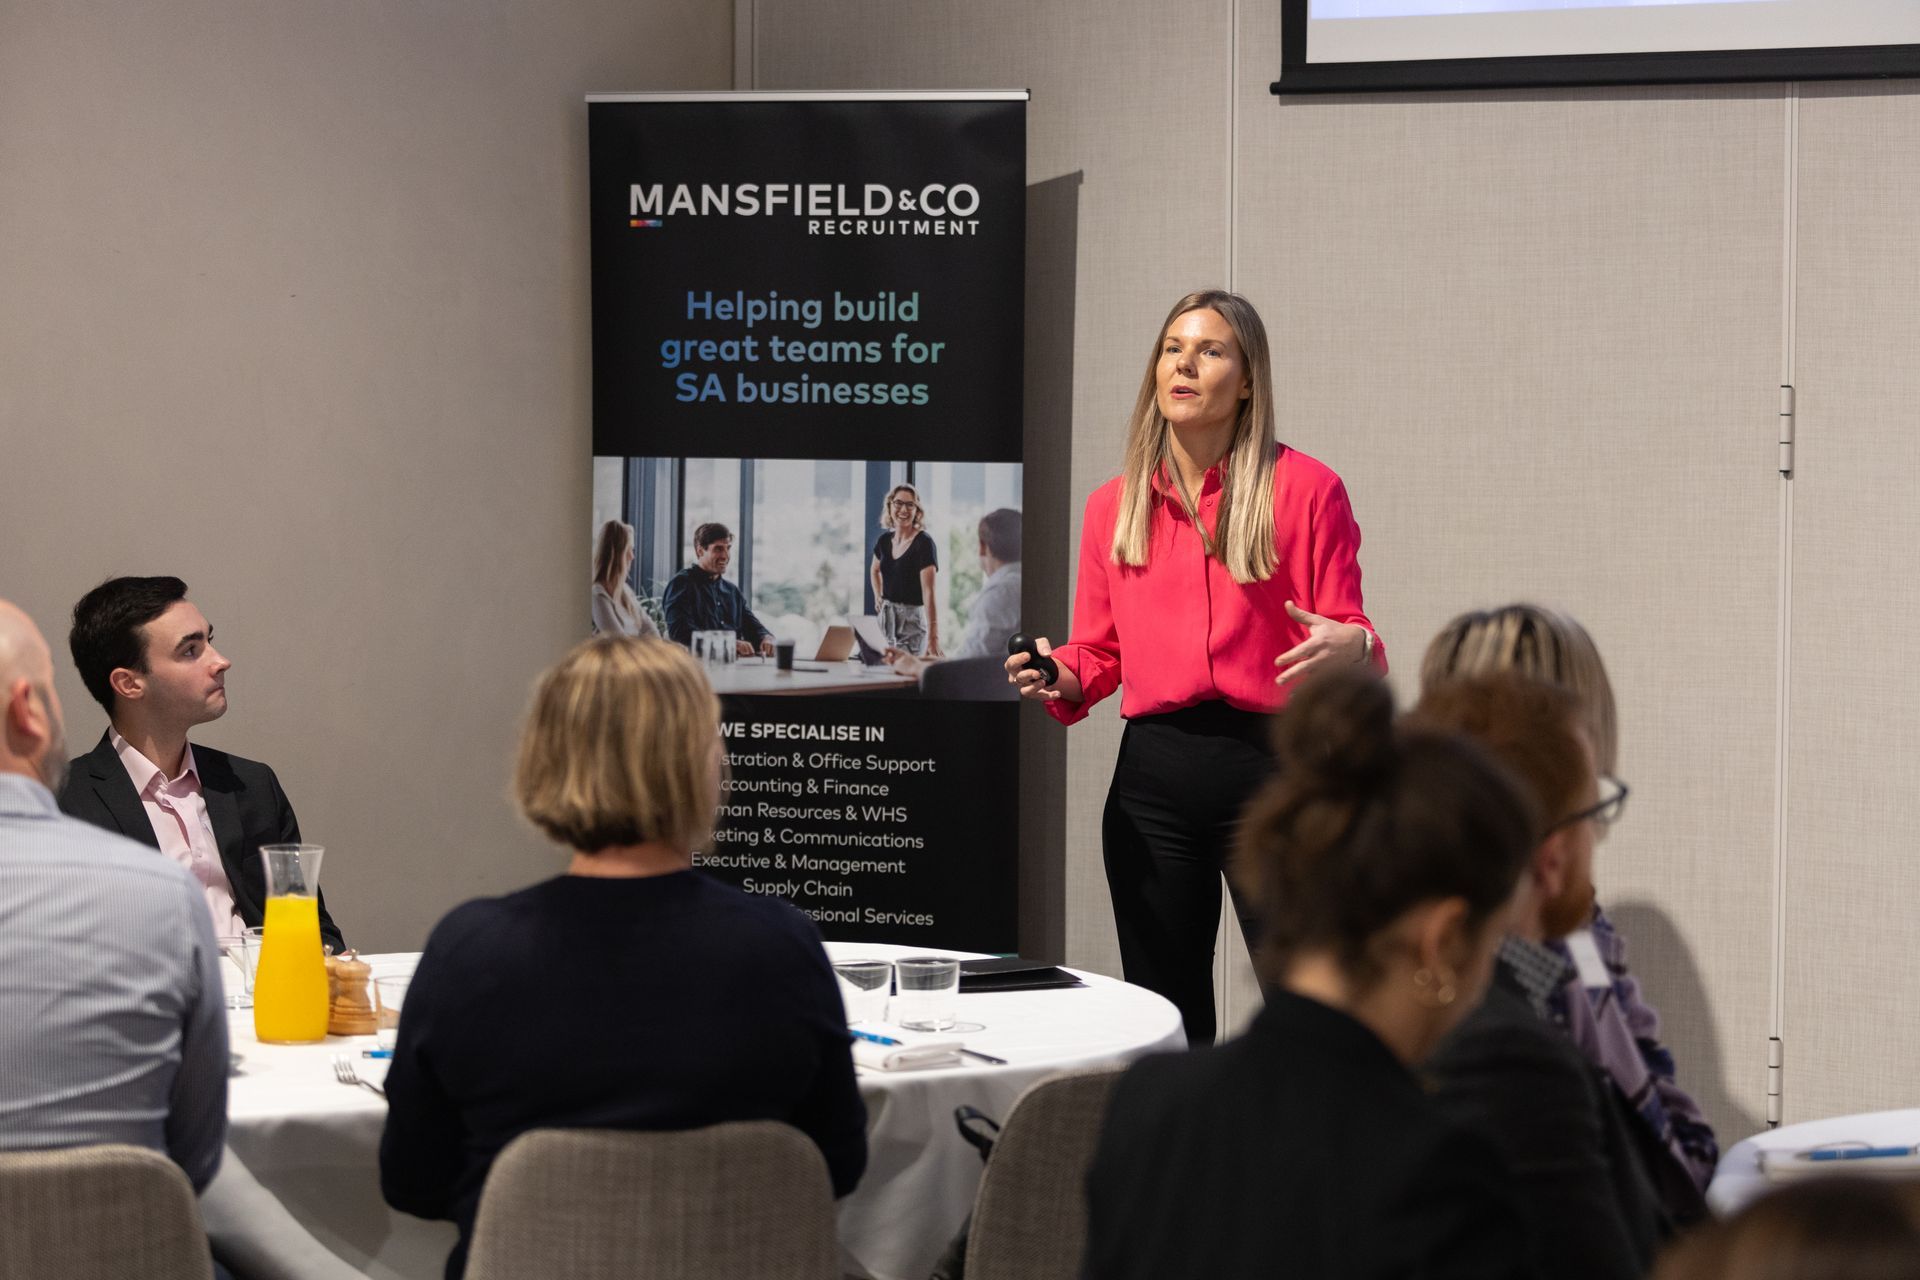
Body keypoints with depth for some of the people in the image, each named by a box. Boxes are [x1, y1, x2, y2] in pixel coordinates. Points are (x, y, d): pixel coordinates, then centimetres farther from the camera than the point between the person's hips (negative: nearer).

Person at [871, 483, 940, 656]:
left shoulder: (924, 543, -13)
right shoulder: (885, 541, 7)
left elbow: (928, 591, -23)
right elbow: (875, 570, 31)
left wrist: (933, 637, -31)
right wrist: (879, 597, 15)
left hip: (912, 619, -6)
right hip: (887, 618, 6)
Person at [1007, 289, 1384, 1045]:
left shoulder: (1305, 489, 2)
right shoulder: (1113, 506, 13)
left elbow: (1350, 637, 2)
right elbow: (1099, 653, 16)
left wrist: (1350, 650, -21)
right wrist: (1059, 679, -5)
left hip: (1270, 765, -4)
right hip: (1153, 775, 4)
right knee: (1166, 1023, 7)